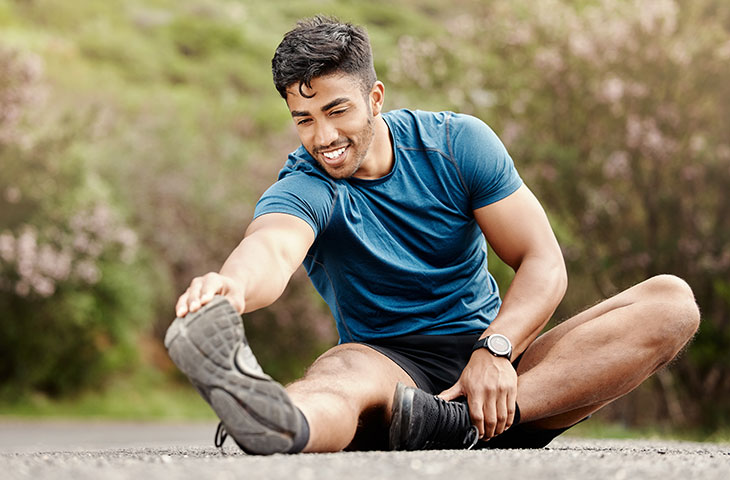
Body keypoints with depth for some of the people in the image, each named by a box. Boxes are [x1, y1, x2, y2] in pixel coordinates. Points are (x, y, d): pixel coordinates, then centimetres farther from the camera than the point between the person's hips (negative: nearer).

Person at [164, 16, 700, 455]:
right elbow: (272, 246, -36)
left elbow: (544, 262, -6)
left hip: (498, 360, 3)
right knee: (343, 370, -39)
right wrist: (232, 286, -63)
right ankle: (281, 422, -80)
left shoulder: (459, 142, -2)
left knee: (673, 299, -19)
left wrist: (495, 348, -26)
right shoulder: (301, 190, -10)